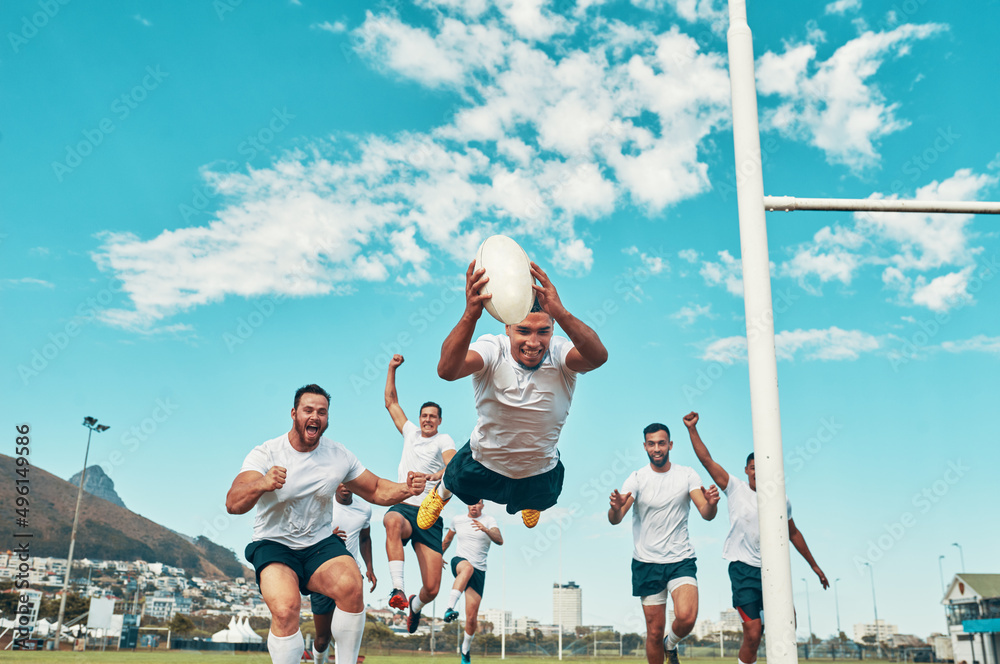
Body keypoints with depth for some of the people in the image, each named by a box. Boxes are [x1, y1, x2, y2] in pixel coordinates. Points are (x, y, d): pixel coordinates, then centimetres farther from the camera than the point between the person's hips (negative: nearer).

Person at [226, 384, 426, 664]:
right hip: (274, 545, -2)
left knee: (351, 586, -29)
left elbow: (376, 491, 9)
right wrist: (261, 484, -48)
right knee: (285, 609, -32)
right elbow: (233, 504, -25)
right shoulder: (265, 453, -11)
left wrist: (407, 489, -13)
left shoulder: (338, 456, 0)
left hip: (320, 544, 2)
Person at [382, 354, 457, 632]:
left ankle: (415, 605, 31)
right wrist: (392, 368, 18)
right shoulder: (410, 432, 18)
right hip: (403, 507, 2)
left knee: (432, 588, -7)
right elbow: (391, 402, 25)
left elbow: (454, 464, -17)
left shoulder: (444, 440, 5)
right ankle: (397, 589, -41)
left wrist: (437, 474, -39)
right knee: (393, 521, -40)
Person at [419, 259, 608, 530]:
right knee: (453, 486, 25)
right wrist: (470, 315, -71)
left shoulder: (559, 355, -30)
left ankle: (530, 503, 71)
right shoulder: (492, 350, -31)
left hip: (541, 471, 2)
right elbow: (447, 370, -53)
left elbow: (598, 356, -54)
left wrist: (560, 313, -72)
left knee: (536, 501, 32)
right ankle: (440, 494, 64)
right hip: (484, 461, -1)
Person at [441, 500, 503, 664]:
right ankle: (450, 607, -53)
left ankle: (466, 648, 25)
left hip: (479, 571, 0)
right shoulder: (457, 520, 8)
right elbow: (448, 538, 28)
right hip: (459, 562, 0)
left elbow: (500, 541, -19)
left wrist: (486, 530, -37)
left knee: (472, 618, -3)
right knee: (468, 567, -41)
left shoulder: (489, 521, -1)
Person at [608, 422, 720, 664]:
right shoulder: (637, 478, -4)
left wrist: (711, 503, -33)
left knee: (686, 617, -20)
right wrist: (616, 508, -39)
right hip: (647, 562, 0)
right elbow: (615, 520, -15)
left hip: (681, 560, 0)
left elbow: (706, 515, -10)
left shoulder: (687, 474, 0)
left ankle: (671, 644, 13)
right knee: (654, 630, 2)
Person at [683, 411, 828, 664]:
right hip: (743, 568, -4)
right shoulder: (735, 488, -3)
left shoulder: (782, 500, 7)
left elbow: (793, 533, 21)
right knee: (753, 633, -11)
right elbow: (707, 459, -9)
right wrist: (692, 429, -15)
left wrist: (814, 566, 25)